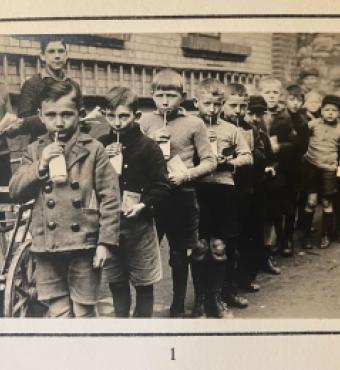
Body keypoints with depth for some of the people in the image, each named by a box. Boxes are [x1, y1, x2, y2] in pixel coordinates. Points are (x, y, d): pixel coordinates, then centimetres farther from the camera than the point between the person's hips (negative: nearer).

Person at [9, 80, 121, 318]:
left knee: (83, 313, 10)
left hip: (84, 245, -3)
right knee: (58, 314, 11)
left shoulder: (93, 149, -4)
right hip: (48, 247, 3)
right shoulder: (35, 151, 8)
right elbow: (16, 192, 3)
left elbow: (110, 198, -6)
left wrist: (106, 241, -10)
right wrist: (40, 166, -11)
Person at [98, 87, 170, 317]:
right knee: (116, 283, 14)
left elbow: (162, 185, -9)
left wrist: (144, 205, -22)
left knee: (144, 283, 7)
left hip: (139, 225, -3)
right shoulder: (101, 146, 5)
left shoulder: (148, 147, -6)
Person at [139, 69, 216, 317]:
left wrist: (186, 174, -16)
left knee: (179, 255, 11)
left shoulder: (194, 124, -1)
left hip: (182, 196, -1)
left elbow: (210, 162, -2)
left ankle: (178, 308, 27)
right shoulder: (145, 121, 4)